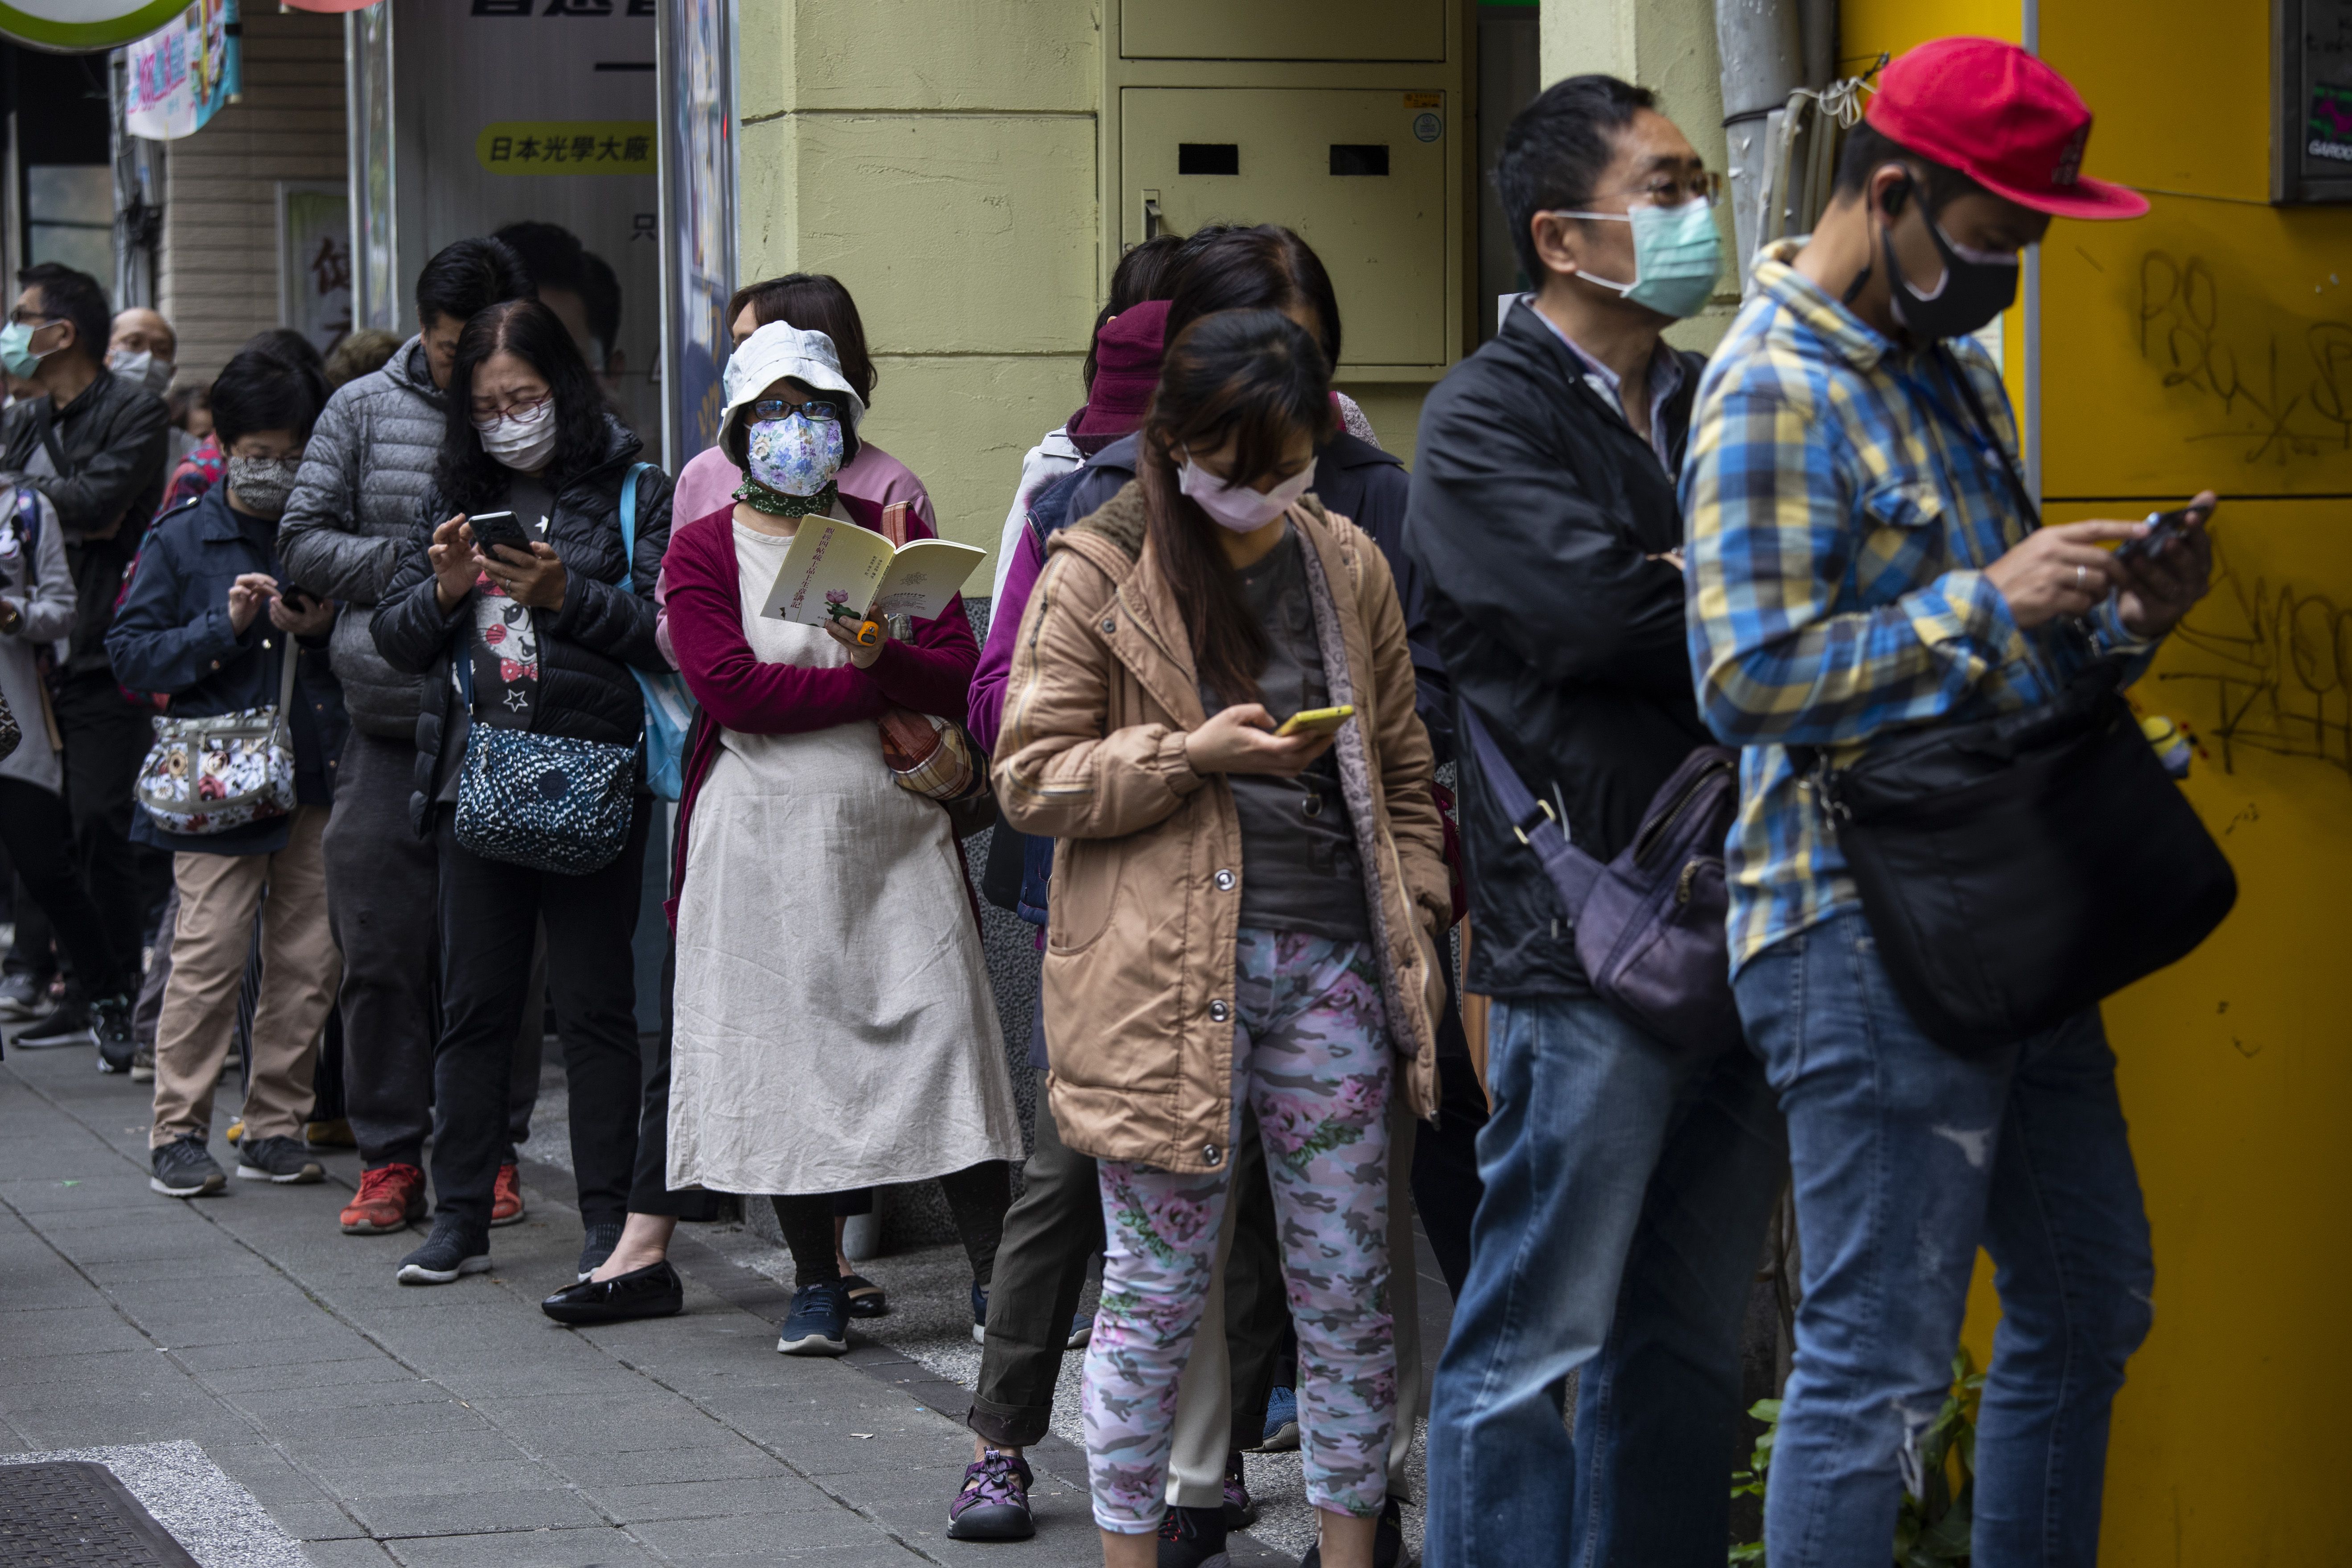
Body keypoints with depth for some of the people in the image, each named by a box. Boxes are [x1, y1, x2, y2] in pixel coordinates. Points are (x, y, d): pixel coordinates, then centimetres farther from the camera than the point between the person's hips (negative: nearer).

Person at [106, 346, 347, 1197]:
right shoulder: (183, 540, 4)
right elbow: (130, 651, 0)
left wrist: (325, 632, -3)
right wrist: (226, 626, -12)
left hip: (319, 779, 3)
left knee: (311, 959, 3)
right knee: (209, 956, -8)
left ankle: (275, 1127, 14)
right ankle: (178, 1133, 1)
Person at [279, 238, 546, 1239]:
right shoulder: (362, 412, 7)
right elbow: (304, 544, 5)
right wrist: (416, 566, -9)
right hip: (390, 721, 1)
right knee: (382, 950, 2)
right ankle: (388, 1158, 11)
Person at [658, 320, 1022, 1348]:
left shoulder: (892, 533, 11)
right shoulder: (704, 551, 3)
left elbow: (960, 675, 1)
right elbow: (733, 688, -12)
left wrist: (883, 656, -19)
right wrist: (875, 689, -11)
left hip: (894, 828, 1)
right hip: (765, 831, -1)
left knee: (943, 1029, -6)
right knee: (784, 1048, 1)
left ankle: (995, 1270, 0)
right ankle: (816, 1281, 12)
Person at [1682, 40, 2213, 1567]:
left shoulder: (1956, 366, 16)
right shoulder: (1773, 390, -13)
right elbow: (1752, 674, -21)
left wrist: (2113, 618, 5)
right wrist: (1989, 603, -20)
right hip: (1865, 933, -9)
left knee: (2089, 1301, 17)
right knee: (1881, 1358, -5)